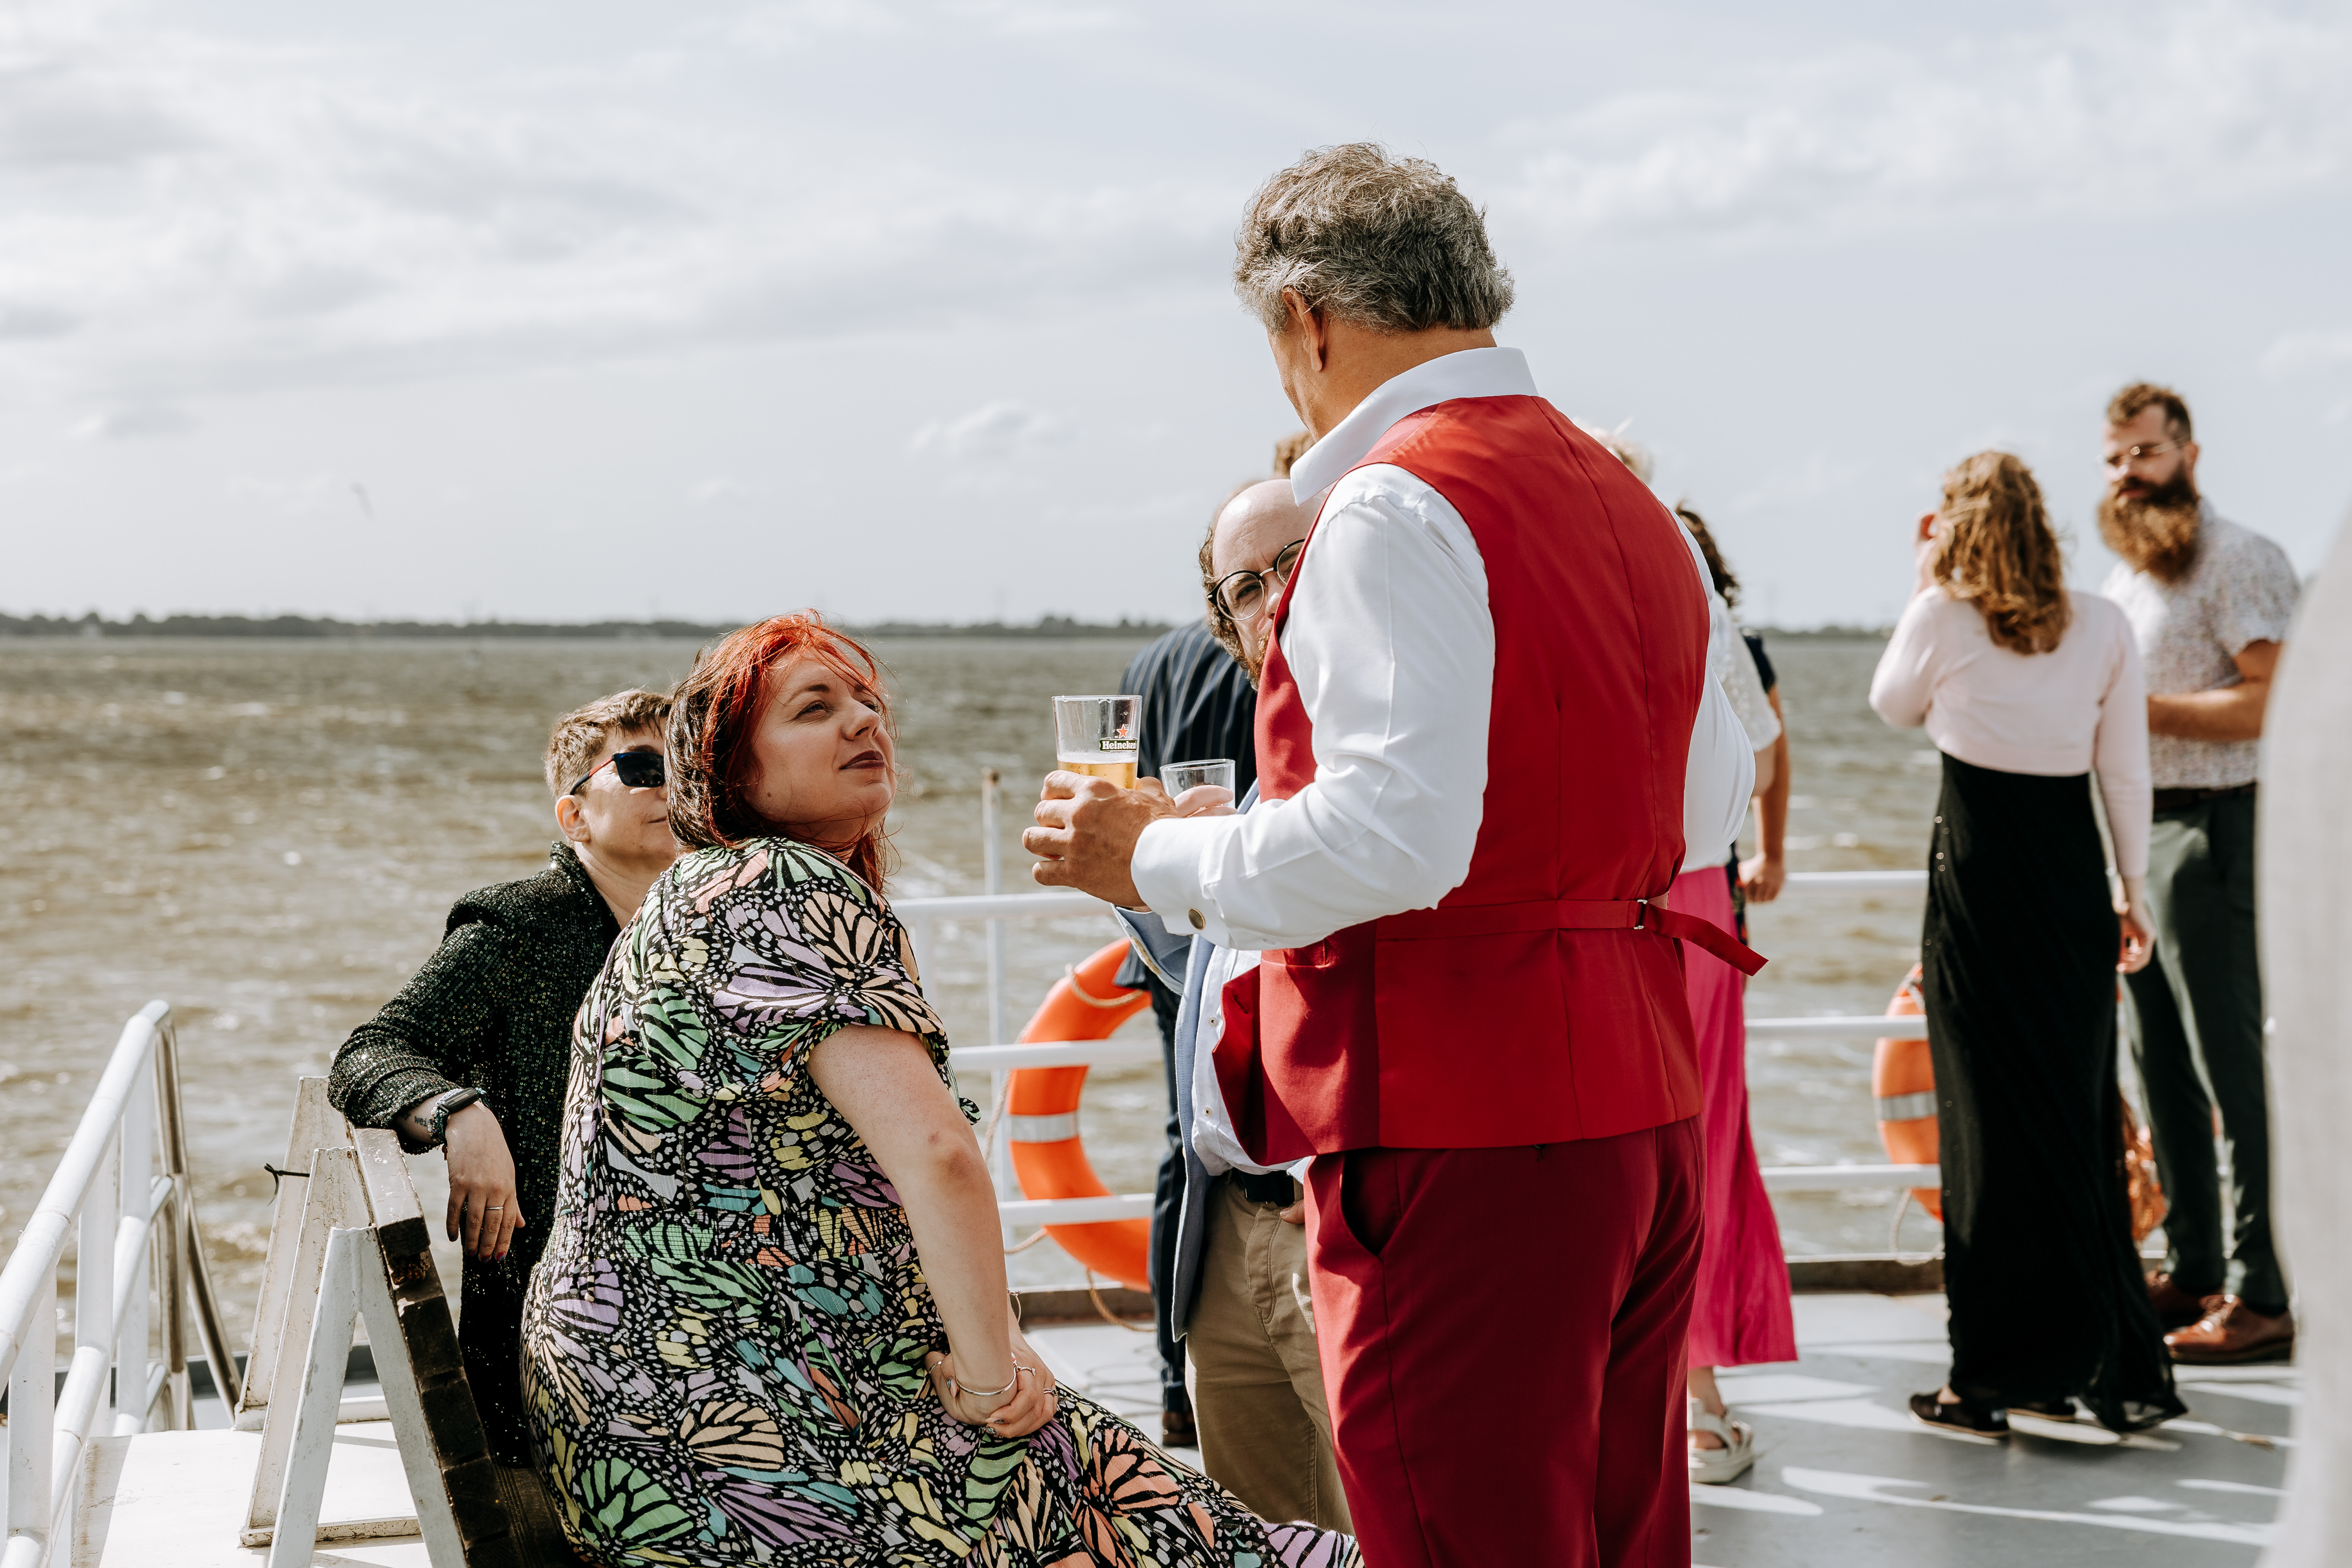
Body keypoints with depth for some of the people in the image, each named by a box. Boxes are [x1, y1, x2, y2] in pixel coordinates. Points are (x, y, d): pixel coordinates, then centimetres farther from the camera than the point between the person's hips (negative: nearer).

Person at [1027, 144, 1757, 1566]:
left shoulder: (1398, 509, -13)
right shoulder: (1630, 503, 15)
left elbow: (1392, 839, -22)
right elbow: (1713, 798, 22)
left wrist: (1160, 860, -9)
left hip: (1465, 1127, -9)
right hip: (1644, 1112, 9)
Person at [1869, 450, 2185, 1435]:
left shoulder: (1941, 617, -5)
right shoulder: (2103, 627, 2)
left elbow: (1894, 707, 14)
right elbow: (2126, 773, 5)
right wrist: (2134, 894, 13)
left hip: (1976, 867, -3)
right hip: (2075, 873, 3)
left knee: (1992, 1119, 3)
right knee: (2081, 1109, 11)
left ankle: (1995, 1379, 7)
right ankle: (2106, 1367, 16)